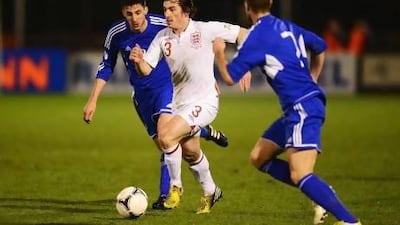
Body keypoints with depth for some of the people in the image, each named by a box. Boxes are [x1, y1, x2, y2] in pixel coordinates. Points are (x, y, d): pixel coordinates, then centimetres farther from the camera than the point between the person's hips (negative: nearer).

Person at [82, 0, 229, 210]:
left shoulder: (164, 25, -17)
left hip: (167, 85, -4)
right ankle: (206, 132, 37)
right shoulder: (116, 34, -11)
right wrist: (93, 100, -1)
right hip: (142, 94, 4)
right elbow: (106, 67, 3)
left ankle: (165, 194, -25)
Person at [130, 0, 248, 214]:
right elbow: (147, 70, -7)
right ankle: (210, 192, 45)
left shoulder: (206, 30, -14)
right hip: (180, 103, 6)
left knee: (166, 135, -24)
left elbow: (244, 34, -8)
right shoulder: (162, 37, -2)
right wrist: (139, 61, -29)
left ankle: (175, 187, -4)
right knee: (191, 154, 19)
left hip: (203, 102, -6)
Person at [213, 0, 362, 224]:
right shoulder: (288, 27, 13)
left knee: (300, 176, -18)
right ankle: (320, 192, 8)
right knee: (259, 158, 15)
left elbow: (230, 77, -4)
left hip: (303, 109, -9)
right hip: (296, 110, 9)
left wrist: (219, 52, 15)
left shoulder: (257, 37, -11)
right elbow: (320, 47, 28)